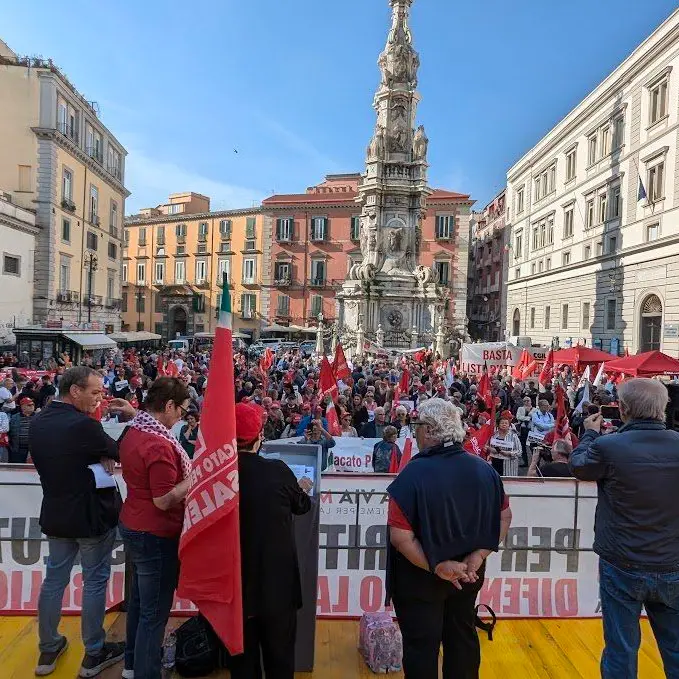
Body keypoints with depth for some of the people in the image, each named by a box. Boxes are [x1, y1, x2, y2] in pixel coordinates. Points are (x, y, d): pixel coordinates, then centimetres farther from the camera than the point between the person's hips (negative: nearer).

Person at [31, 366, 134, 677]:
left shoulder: (37, 422, -2)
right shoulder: (83, 425, -27)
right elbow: (124, 453, -15)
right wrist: (133, 417, -4)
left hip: (56, 515, 7)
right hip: (91, 516, -7)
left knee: (54, 579, 19)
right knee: (95, 582, 9)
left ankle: (48, 650, 34)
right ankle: (93, 654, 23)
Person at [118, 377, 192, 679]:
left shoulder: (133, 432, 2)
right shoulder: (159, 445, -28)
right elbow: (164, 500, -26)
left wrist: (185, 470, 10)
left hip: (133, 526, 10)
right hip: (156, 535, -10)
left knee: (139, 598, 25)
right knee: (154, 611, 6)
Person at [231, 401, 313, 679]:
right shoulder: (278, 471, -19)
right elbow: (302, 506, 0)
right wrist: (303, 488, 22)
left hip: (236, 580, 2)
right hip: (277, 578, -2)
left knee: (242, 657, 21)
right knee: (279, 656, 18)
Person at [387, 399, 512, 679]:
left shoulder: (414, 473, -25)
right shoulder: (484, 469, -8)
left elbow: (400, 536, -29)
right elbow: (505, 517, -1)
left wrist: (437, 566, -20)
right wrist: (478, 556, -4)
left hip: (421, 578, -5)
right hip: (467, 574, 5)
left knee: (422, 647, 14)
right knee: (463, 638, 25)